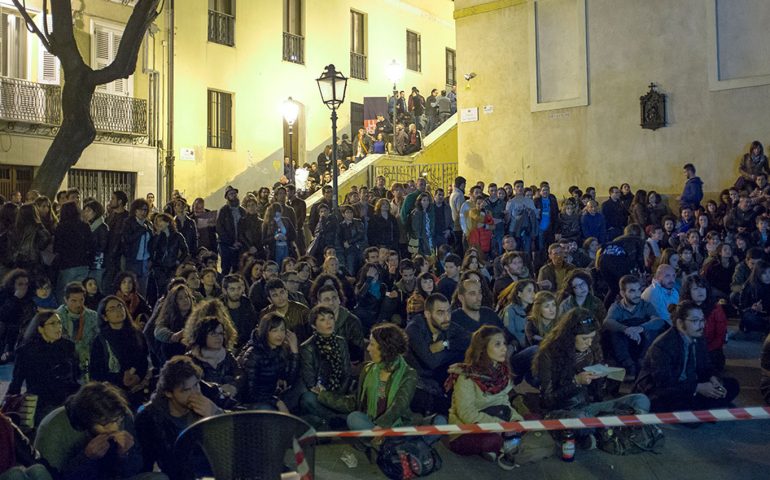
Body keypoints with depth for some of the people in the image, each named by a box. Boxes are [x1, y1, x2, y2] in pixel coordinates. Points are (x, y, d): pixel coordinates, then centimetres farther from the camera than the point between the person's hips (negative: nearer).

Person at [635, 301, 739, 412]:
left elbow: (705, 368, 14)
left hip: (688, 388, 8)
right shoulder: (662, 345, -21)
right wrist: (698, 388, -27)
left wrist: (713, 379, -11)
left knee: (731, 385, 2)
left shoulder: (698, 340, 4)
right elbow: (664, 382, -26)